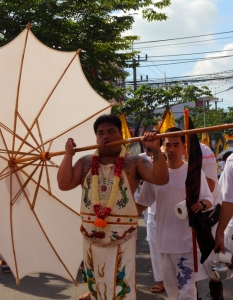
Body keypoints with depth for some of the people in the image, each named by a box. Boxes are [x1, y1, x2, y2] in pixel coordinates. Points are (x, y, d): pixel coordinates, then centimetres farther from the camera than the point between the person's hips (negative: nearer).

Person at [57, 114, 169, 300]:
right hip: (91, 237, 4)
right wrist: (69, 154, -6)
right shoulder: (86, 163, 5)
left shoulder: (134, 162, -3)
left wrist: (156, 150, -23)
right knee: (95, 284, 21)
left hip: (122, 238, -3)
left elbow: (161, 179, -13)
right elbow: (64, 184, -4)